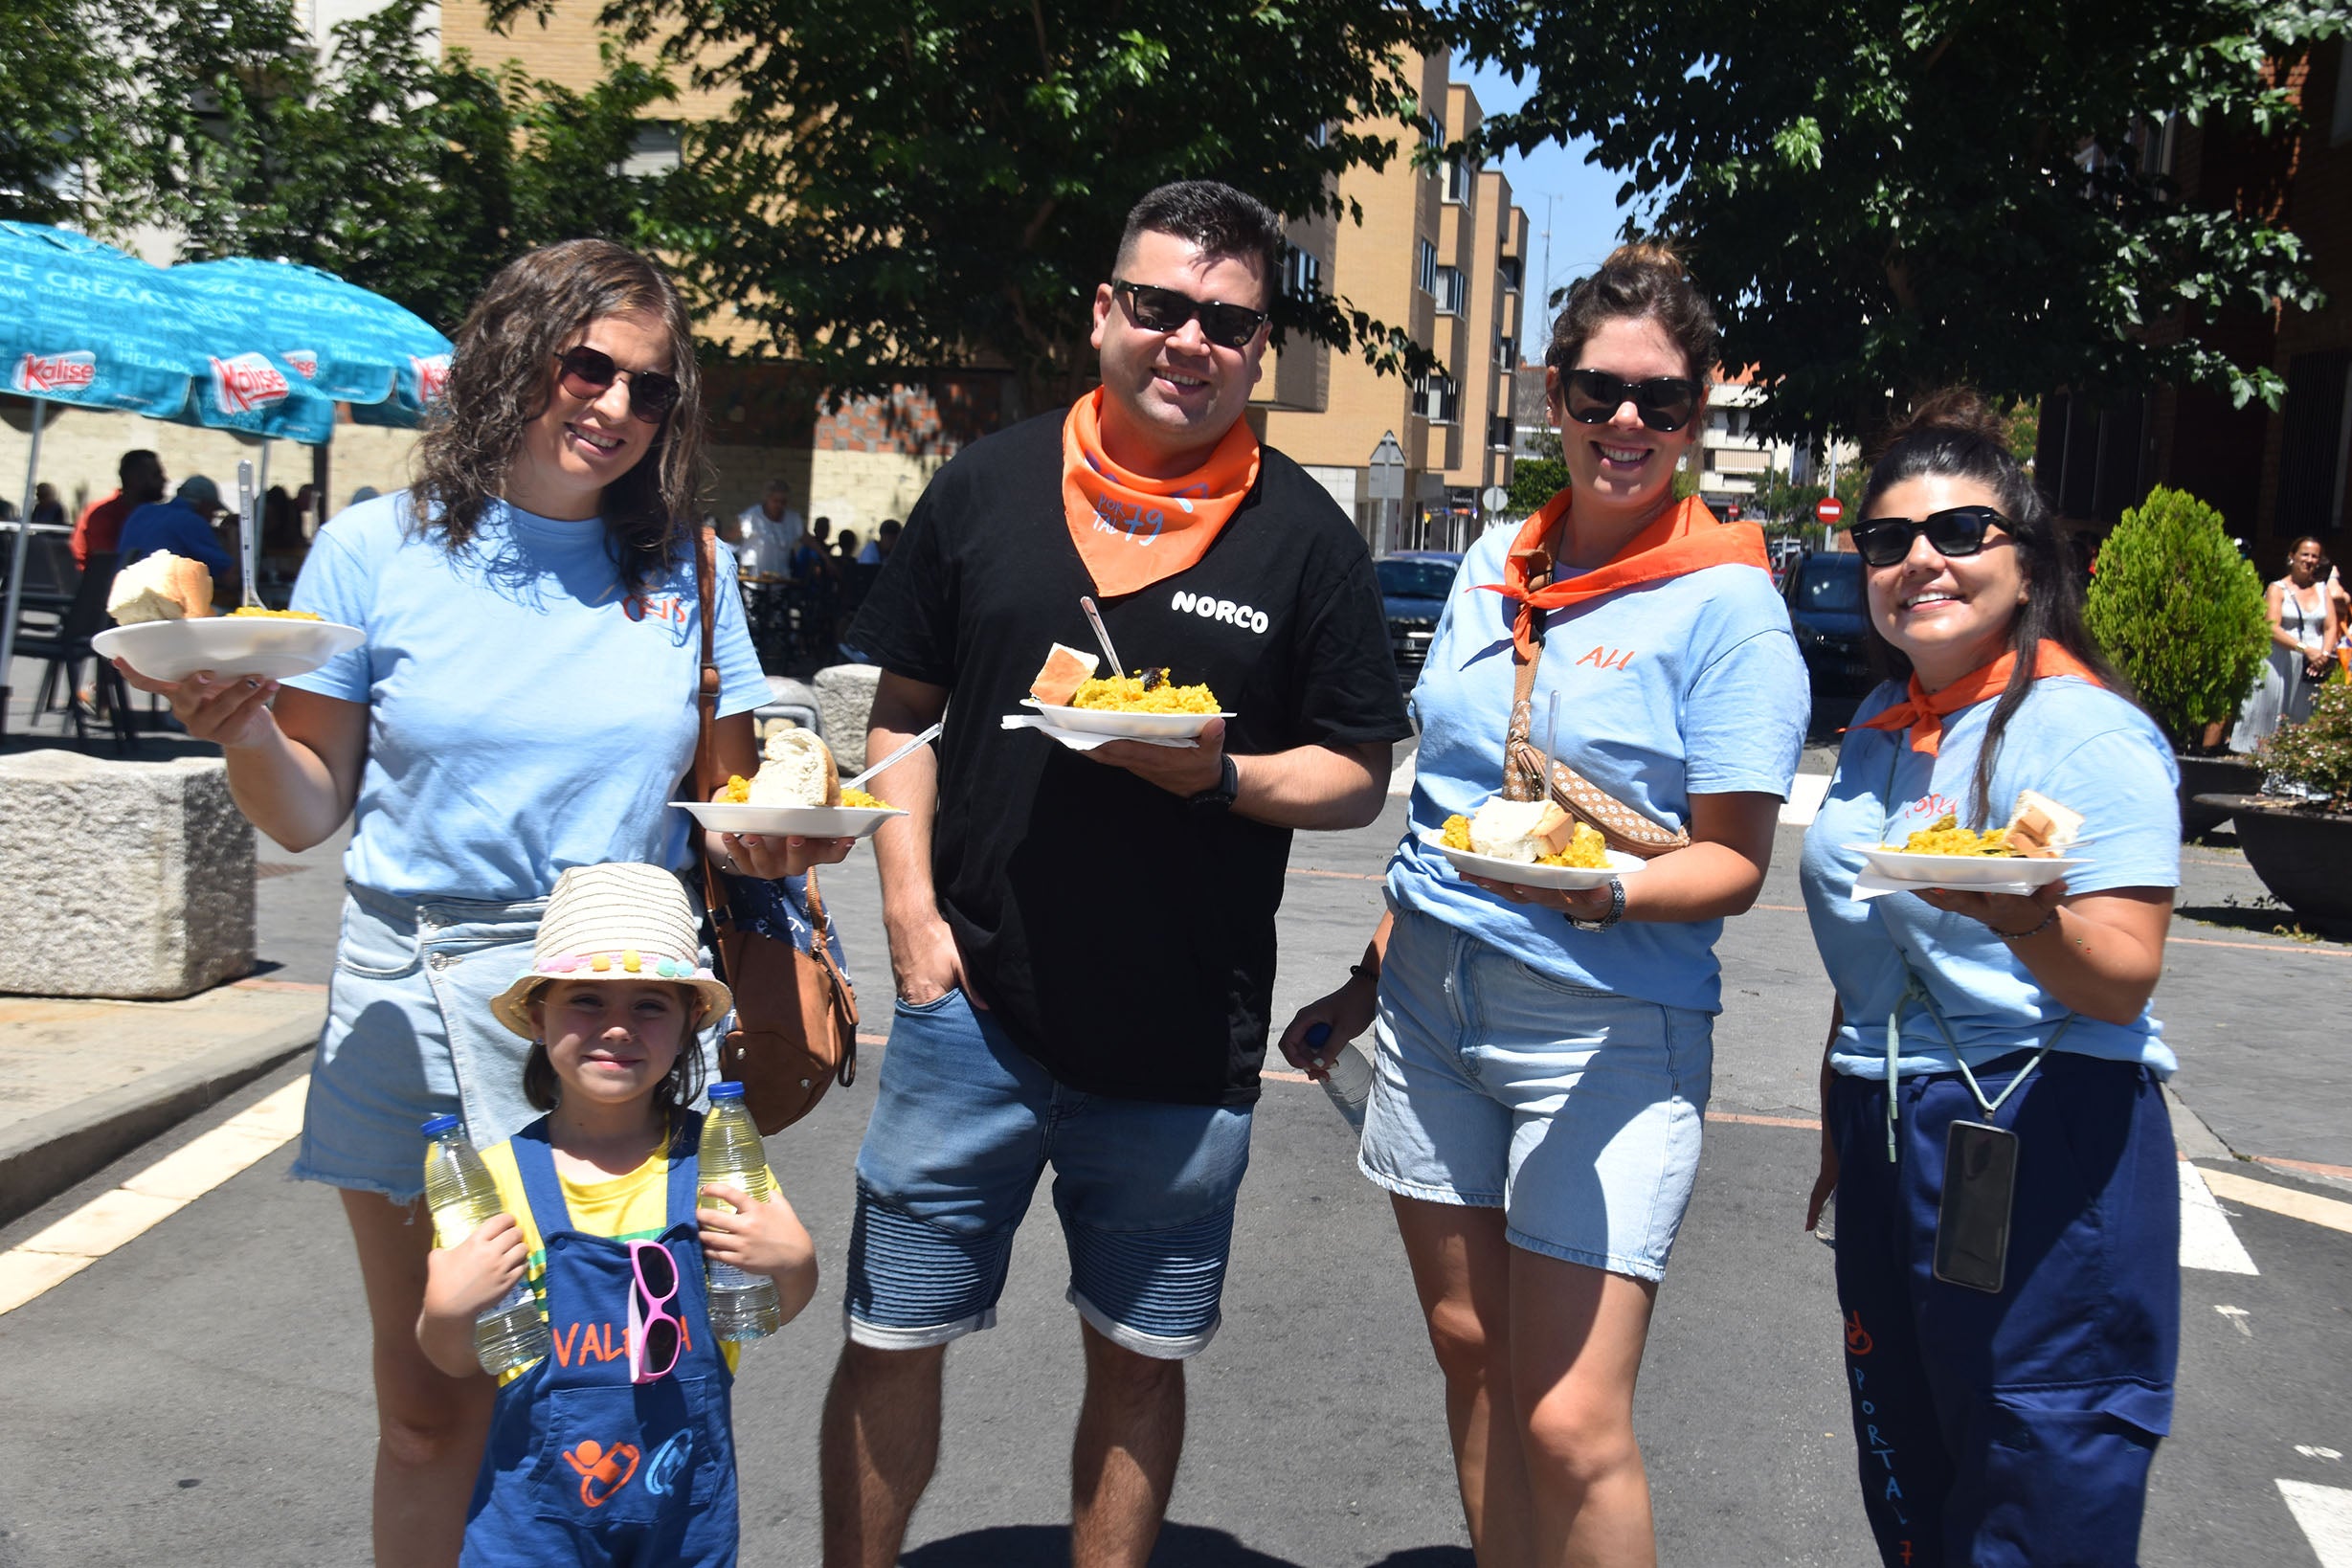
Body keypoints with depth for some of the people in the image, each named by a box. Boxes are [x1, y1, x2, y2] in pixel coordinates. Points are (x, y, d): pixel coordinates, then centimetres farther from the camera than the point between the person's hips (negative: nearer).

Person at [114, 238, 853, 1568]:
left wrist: (773, 836, -10)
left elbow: (730, 789, 11)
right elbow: (310, 812, 2)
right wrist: (242, 732, -17)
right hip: (419, 1007, -1)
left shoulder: (682, 568, 6)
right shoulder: (380, 551, 1)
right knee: (431, 1407, 10)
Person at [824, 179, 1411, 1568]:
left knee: (1141, 1361, 13)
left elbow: (1360, 775, 2)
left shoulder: (1306, 536, 0)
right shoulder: (987, 488, 3)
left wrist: (1220, 777, -17)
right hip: (974, 1003, 1)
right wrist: (911, 912, -2)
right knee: (893, 1342, 9)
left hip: (1186, 1041, 0)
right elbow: (902, 715, 9)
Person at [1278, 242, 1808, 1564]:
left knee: (1570, 1422, -8)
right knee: (1471, 1354, 13)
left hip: (1608, 1029, -6)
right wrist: (1377, 973, 19)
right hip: (1436, 1005, 6)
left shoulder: (1727, 603, -8)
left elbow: (1733, 863, -10)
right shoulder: (1496, 566, 10)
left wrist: (1603, 893, -29)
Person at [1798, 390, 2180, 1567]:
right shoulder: (1880, 726, 11)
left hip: (2043, 1147, -8)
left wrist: (2015, 910, -39)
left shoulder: (2086, 731, -13)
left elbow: (2120, 982, -20)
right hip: (1888, 1141, 8)